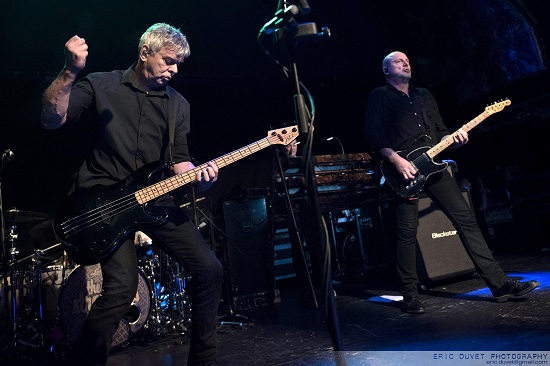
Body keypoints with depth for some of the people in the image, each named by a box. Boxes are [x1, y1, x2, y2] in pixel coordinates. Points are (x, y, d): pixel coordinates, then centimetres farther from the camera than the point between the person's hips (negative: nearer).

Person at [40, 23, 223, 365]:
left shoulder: (178, 104, 12)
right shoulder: (101, 85, 1)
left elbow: (179, 159, 11)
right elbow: (51, 119, -9)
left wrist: (198, 175, -10)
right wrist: (70, 72, -23)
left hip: (155, 199, 5)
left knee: (210, 268, -4)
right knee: (122, 285, -22)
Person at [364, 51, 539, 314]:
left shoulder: (424, 95, 24)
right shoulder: (379, 96, 7)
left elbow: (440, 130, 22)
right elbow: (373, 135, -6)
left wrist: (453, 139, -1)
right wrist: (396, 160, -18)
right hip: (402, 169, -5)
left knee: (465, 217, -1)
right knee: (407, 230, -6)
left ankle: (499, 283, 5)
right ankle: (410, 295, 6)